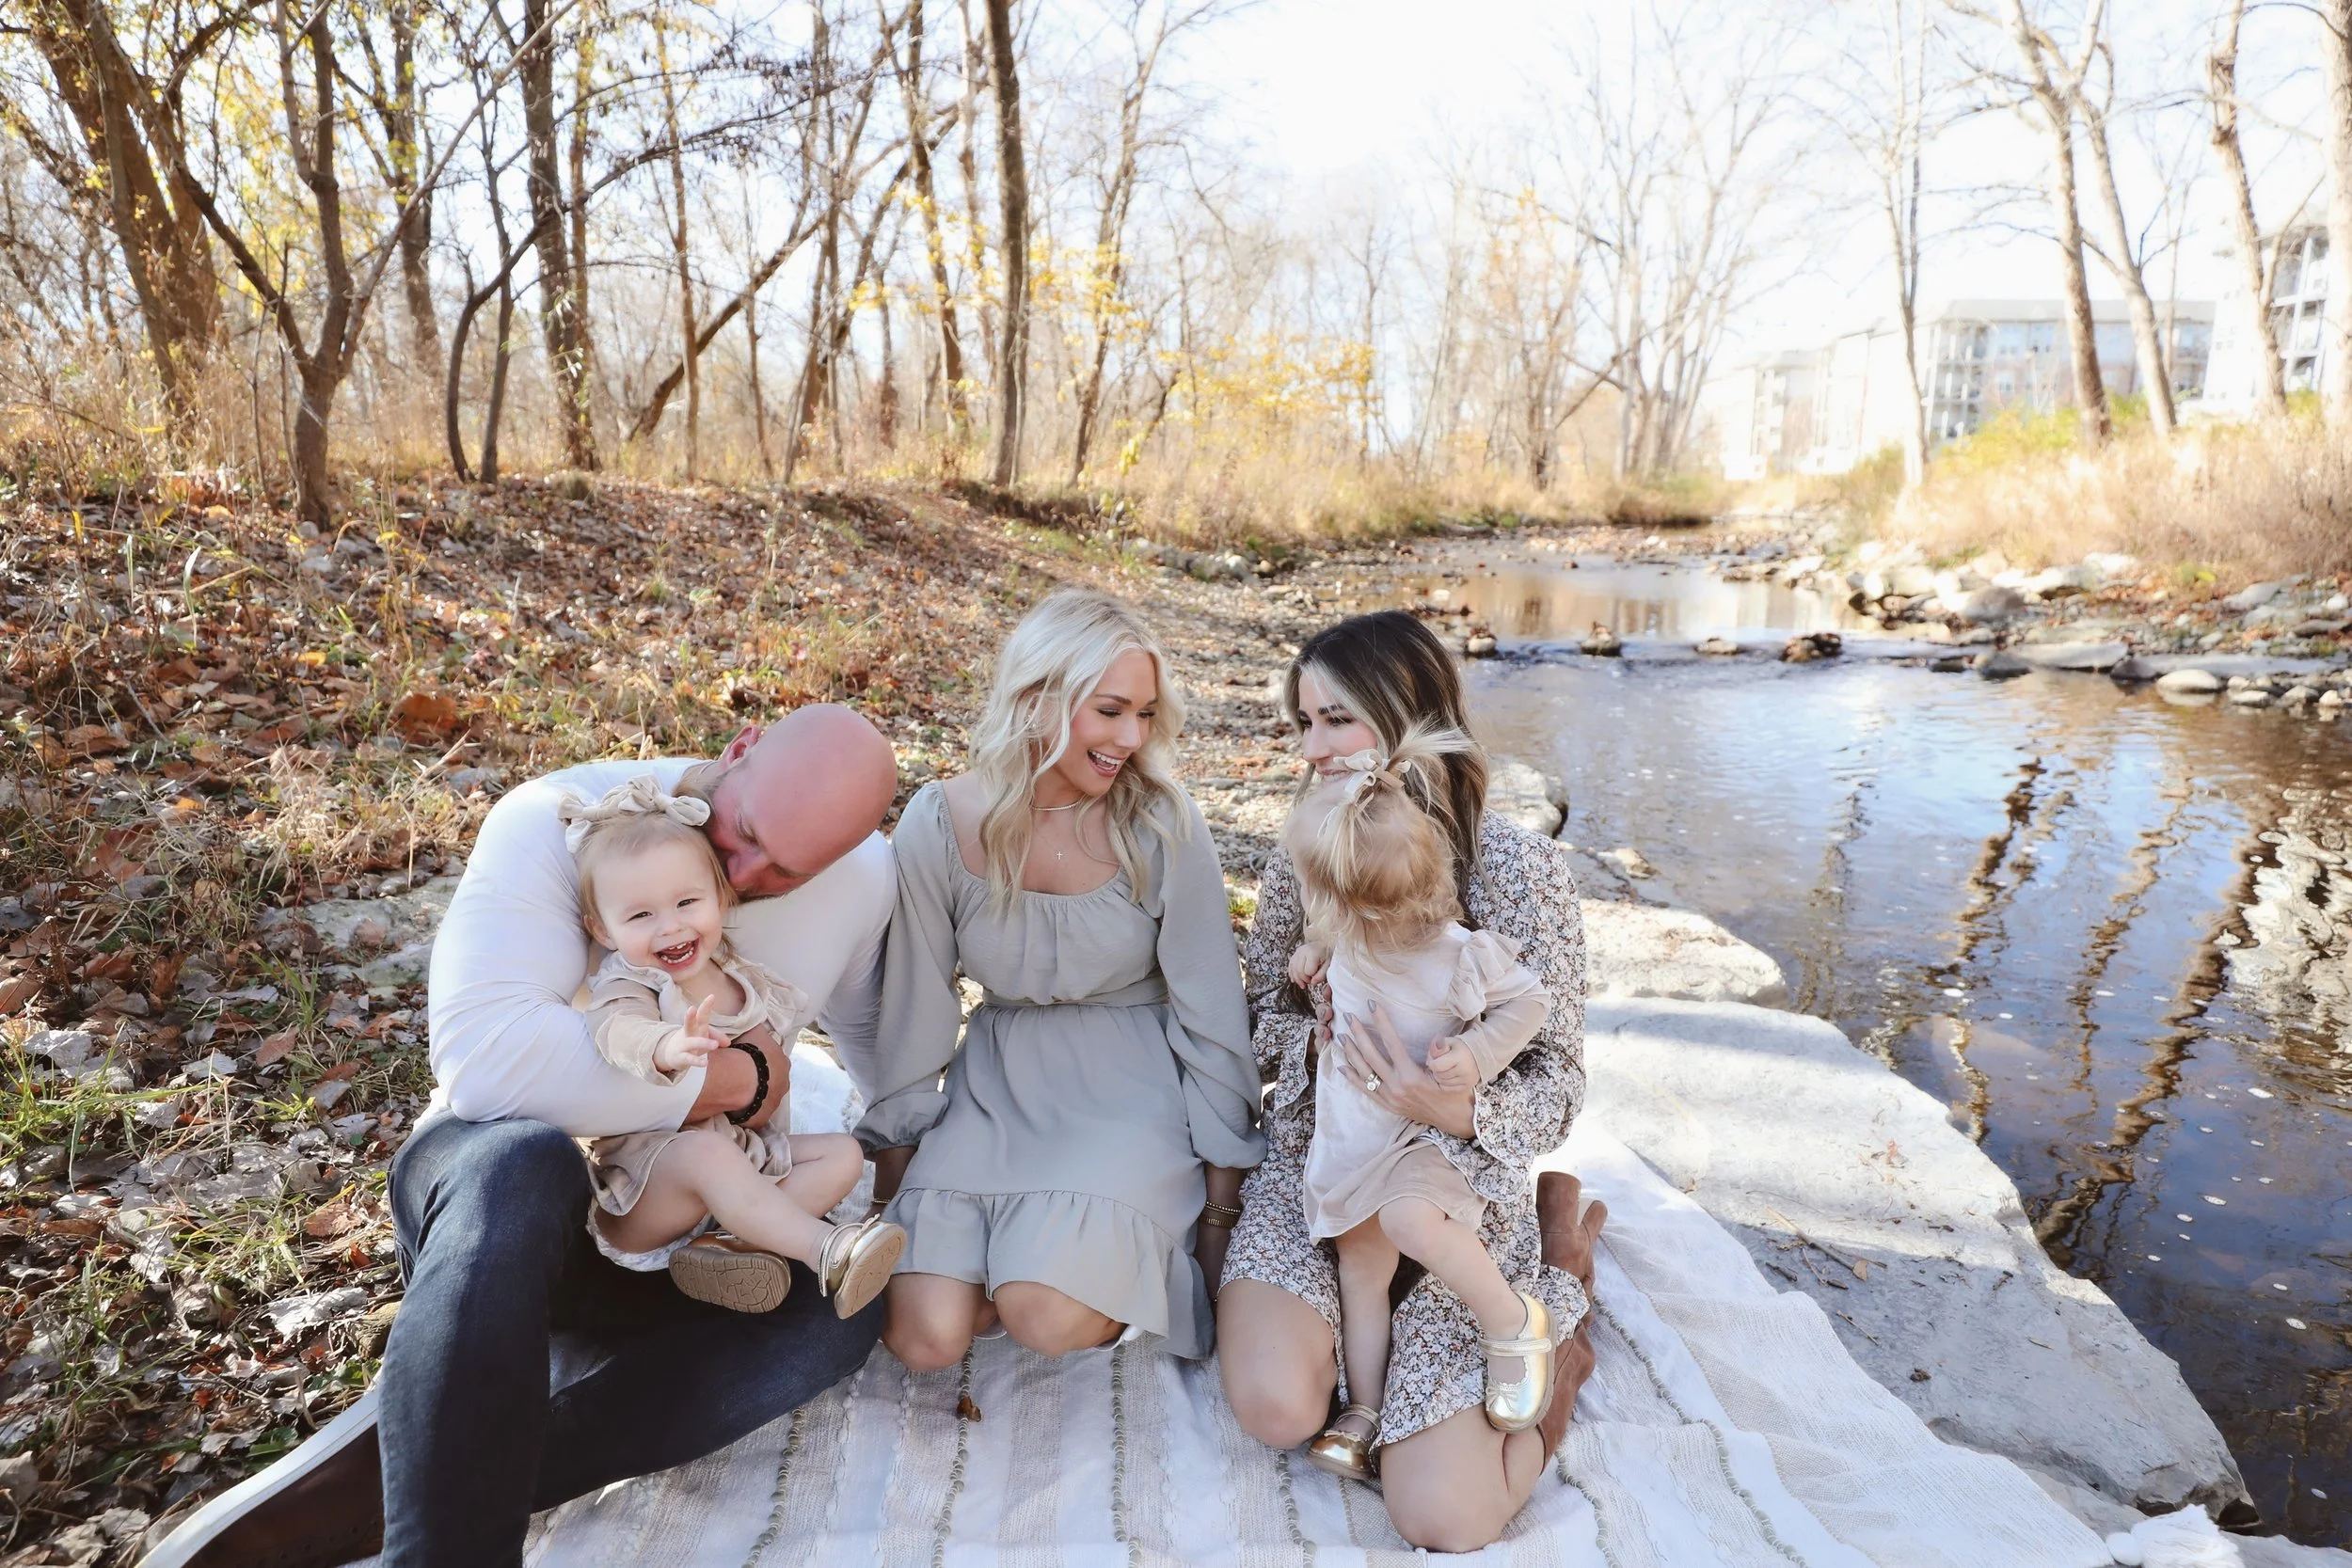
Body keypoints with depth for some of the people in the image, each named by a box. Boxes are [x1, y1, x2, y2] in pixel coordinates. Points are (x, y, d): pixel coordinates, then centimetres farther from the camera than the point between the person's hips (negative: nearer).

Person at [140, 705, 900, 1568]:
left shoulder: (863, 873, -8)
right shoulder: (556, 821, -21)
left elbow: (878, 1030, 12)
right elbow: (484, 1053, -36)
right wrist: (736, 1077, -30)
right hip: (505, 1177, -4)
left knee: (844, 1305, -27)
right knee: (523, 1166, -41)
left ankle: (371, 1483, -26)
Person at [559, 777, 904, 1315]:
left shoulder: (740, 973, 3)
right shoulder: (626, 986, -15)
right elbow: (618, 1028, -42)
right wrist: (667, 1045, -62)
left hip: (746, 1155, 7)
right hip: (647, 1179, -7)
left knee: (842, 1152, -3)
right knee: (706, 1152, -36)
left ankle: (729, 1239, -22)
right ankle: (824, 1250, -39)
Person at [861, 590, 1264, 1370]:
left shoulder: (1162, 827, -16)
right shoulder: (939, 825, -12)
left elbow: (1209, 1013, -8)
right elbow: (916, 1009, 0)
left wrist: (1221, 1204, -4)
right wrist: (891, 1177, 7)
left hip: (1131, 1092, -2)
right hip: (995, 1090, 3)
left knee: (1050, 1319, -25)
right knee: (922, 1336, -12)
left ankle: (1148, 1252, 8)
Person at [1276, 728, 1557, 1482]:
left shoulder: (1458, 955, -28)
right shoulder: (1350, 937, -10)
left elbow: (1529, 1001, -12)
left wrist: (1478, 1055, -27)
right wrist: (1314, 951, -3)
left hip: (1430, 1130, -6)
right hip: (1352, 1132, 6)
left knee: (1409, 1218, -33)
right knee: (1361, 1268, 9)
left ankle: (1512, 1318, -8)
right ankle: (1364, 1412, 23)